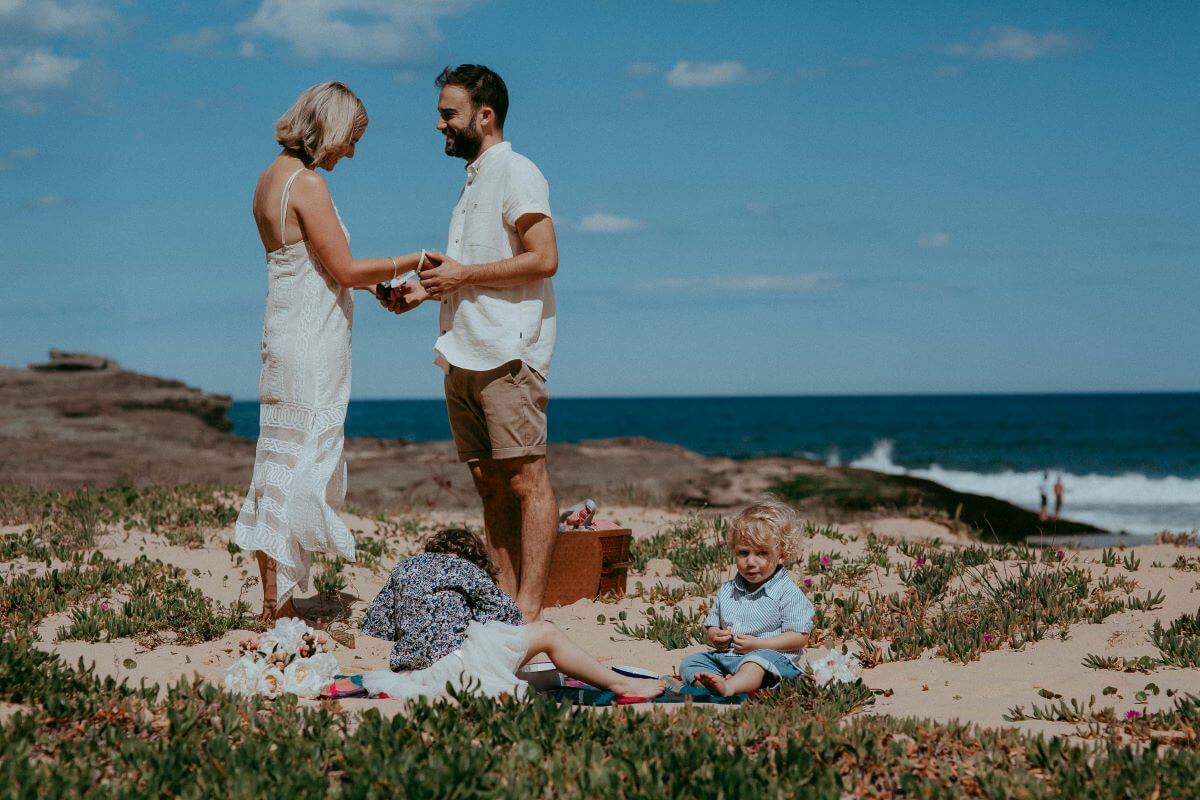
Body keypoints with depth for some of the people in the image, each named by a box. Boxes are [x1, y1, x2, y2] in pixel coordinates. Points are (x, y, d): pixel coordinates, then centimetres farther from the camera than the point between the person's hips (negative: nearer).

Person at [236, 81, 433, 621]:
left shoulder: (271, 178, 13)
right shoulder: (307, 183, -15)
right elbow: (345, 271, -15)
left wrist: (372, 284, 21)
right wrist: (412, 262, -4)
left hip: (283, 335, 10)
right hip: (312, 340, -10)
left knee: (281, 466, 11)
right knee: (300, 468, -6)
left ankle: (275, 605, 15)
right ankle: (279, 609, -4)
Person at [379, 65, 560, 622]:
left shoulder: (515, 172, -6)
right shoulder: (473, 180, 22)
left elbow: (543, 259, -16)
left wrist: (463, 274, -12)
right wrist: (426, 289, 14)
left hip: (508, 352, -10)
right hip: (463, 356, 10)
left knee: (525, 480, -9)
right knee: (488, 482, 8)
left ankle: (529, 608, -10)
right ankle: (505, 595, 12)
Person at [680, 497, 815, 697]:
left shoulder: (788, 593, -1)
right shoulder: (727, 591, 18)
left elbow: (800, 637, -8)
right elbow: (711, 624, 25)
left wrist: (757, 644, -15)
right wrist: (714, 636, -2)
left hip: (773, 657, -7)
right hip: (725, 656, 7)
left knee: (761, 659, -40)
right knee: (690, 662, -10)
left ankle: (729, 687, -67)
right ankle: (708, 683, -41)